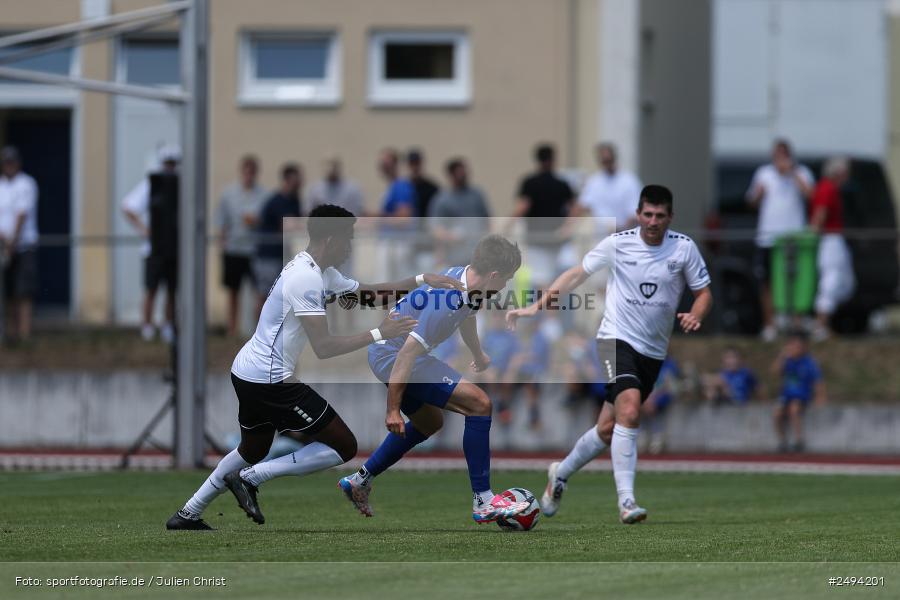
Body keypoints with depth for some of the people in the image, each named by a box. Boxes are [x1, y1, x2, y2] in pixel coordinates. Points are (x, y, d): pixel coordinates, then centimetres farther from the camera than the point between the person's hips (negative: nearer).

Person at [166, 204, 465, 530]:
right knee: (344, 447, -5)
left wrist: (421, 280, 17)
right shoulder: (307, 278, -21)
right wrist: (380, 334, -19)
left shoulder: (320, 272, 11)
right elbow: (324, 347, -25)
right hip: (270, 381, -10)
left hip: (247, 372, 10)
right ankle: (250, 478, -5)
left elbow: (366, 289, 25)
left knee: (252, 451, 29)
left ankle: (188, 514, 32)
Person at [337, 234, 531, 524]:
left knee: (429, 423, 31)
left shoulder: (465, 279, 0)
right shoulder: (446, 300, -29)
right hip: (392, 356, -10)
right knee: (479, 403, -16)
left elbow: (467, 317, 25)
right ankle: (483, 502, -12)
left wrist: (479, 356, 43)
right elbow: (407, 353, -28)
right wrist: (393, 409, -23)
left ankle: (359, 481, 37)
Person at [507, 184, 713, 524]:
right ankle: (626, 501, -27)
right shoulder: (618, 244, -4)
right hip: (617, 339, -3)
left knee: (608, 430, 7)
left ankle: (561, 473, 34)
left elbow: (704, 294, 6)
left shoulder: (684, 248, -2)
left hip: (653, 352, 3)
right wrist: (538, 305, -2)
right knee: (629, 409, -27)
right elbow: (578, 274, 5)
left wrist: (695, 316, -16)